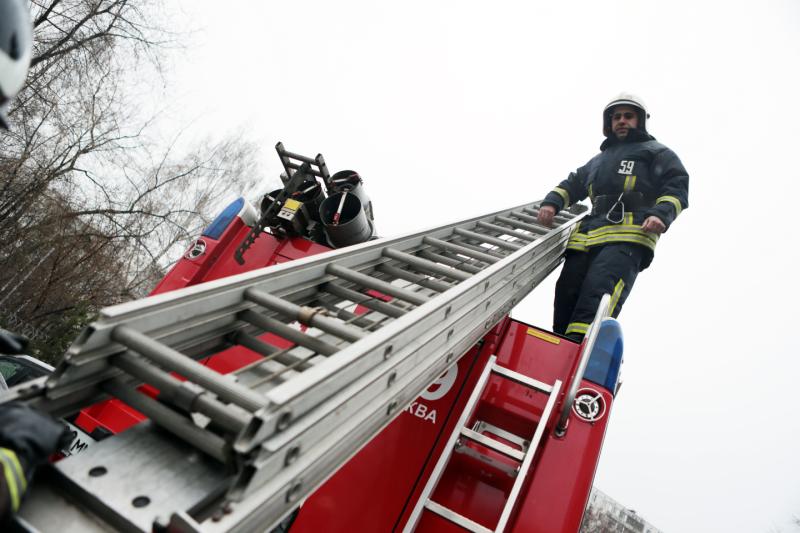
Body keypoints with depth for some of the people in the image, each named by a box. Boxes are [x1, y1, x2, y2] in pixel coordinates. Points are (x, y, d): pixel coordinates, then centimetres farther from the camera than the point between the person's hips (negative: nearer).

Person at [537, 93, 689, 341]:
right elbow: (572, 184, 35)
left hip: (628, 237, -6)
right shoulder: (598, 160, 38)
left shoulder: (657, 153, 21)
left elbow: (677, 186, 8)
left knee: (598, 292, -29)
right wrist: (552, 202, 12)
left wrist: (661, 214, -13)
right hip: (588, 235, 6)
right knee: (567, 292, -10)